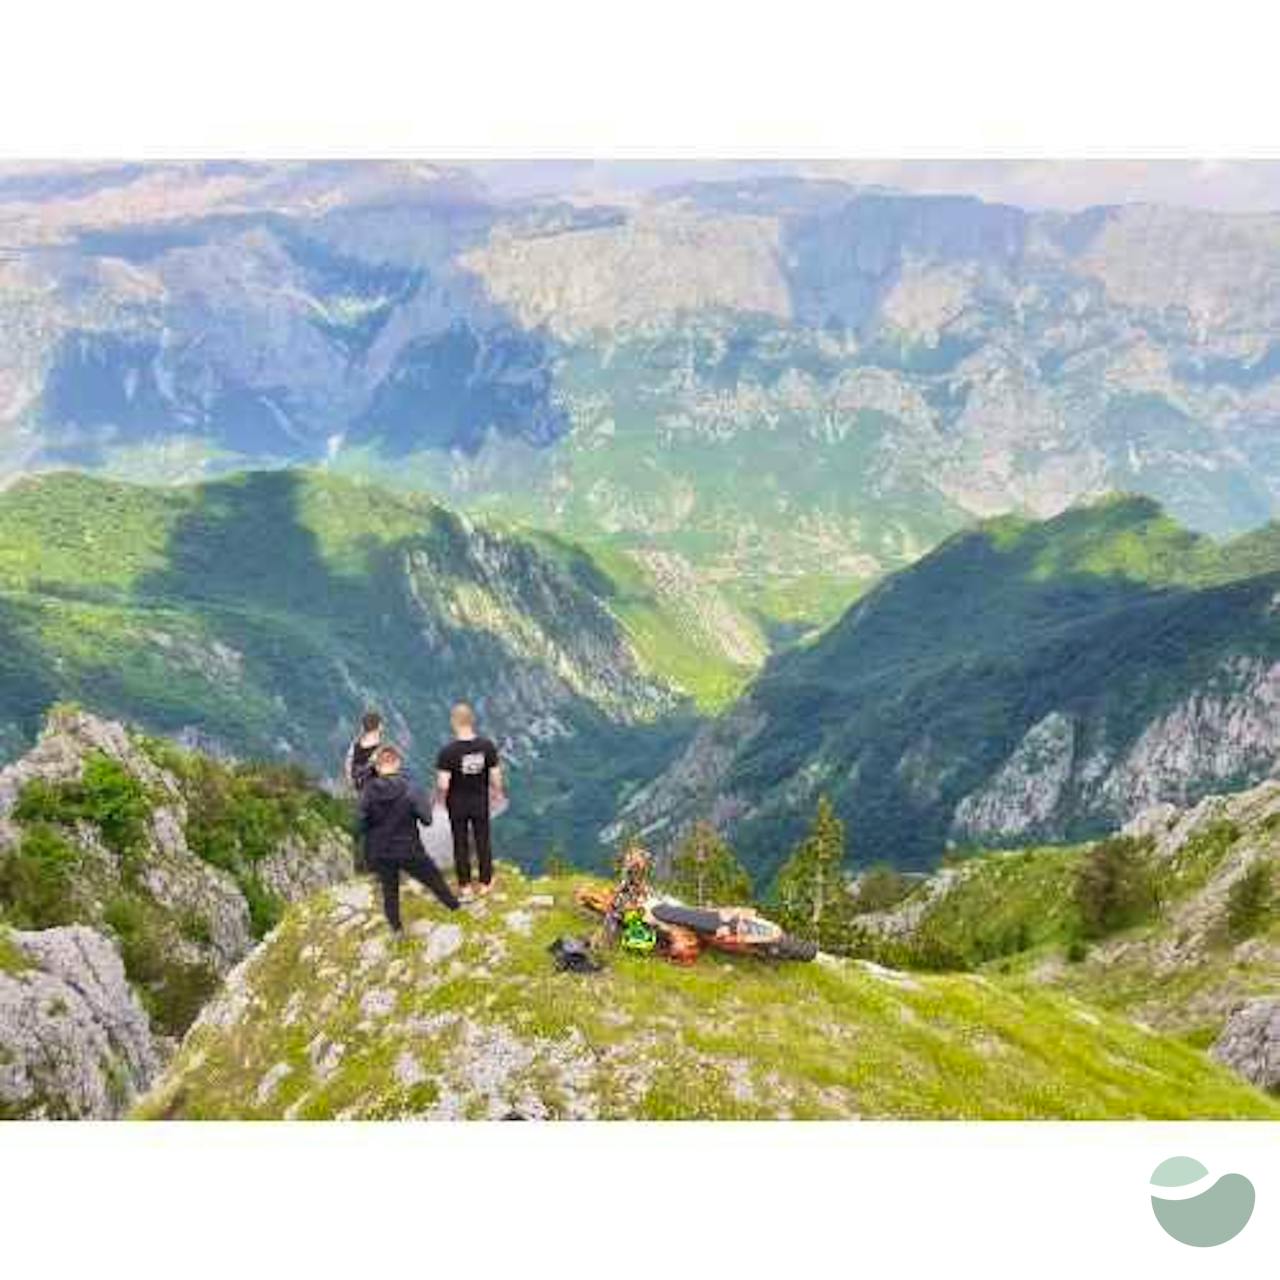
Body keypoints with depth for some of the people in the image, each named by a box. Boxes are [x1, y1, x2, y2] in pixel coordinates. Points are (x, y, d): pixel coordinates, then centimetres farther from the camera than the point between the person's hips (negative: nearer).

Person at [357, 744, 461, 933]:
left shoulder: (367, 792, -14)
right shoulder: (408, 789, -19)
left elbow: (360, 825, -10)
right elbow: (426, 818, -15)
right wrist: (425, 803, 4)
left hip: (379, 853, 2)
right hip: (409, 850, -1)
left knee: (389, 889, 23)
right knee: (433, 878, 22)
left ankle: (396, 927, 37)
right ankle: (455, 906, 42)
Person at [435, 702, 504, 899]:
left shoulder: (447, 751, -23)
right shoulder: (487, 746, -16)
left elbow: (443, 784, -22)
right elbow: (496, 777, -11)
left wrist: (441, 798, -1)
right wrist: (497, 793, 9)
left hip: (457, 804, -1)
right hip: (480, 802, 1)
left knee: (461, 844, 16)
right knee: (483, 842, 18)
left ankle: (465, 885, 29)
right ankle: (485, 883, 31)